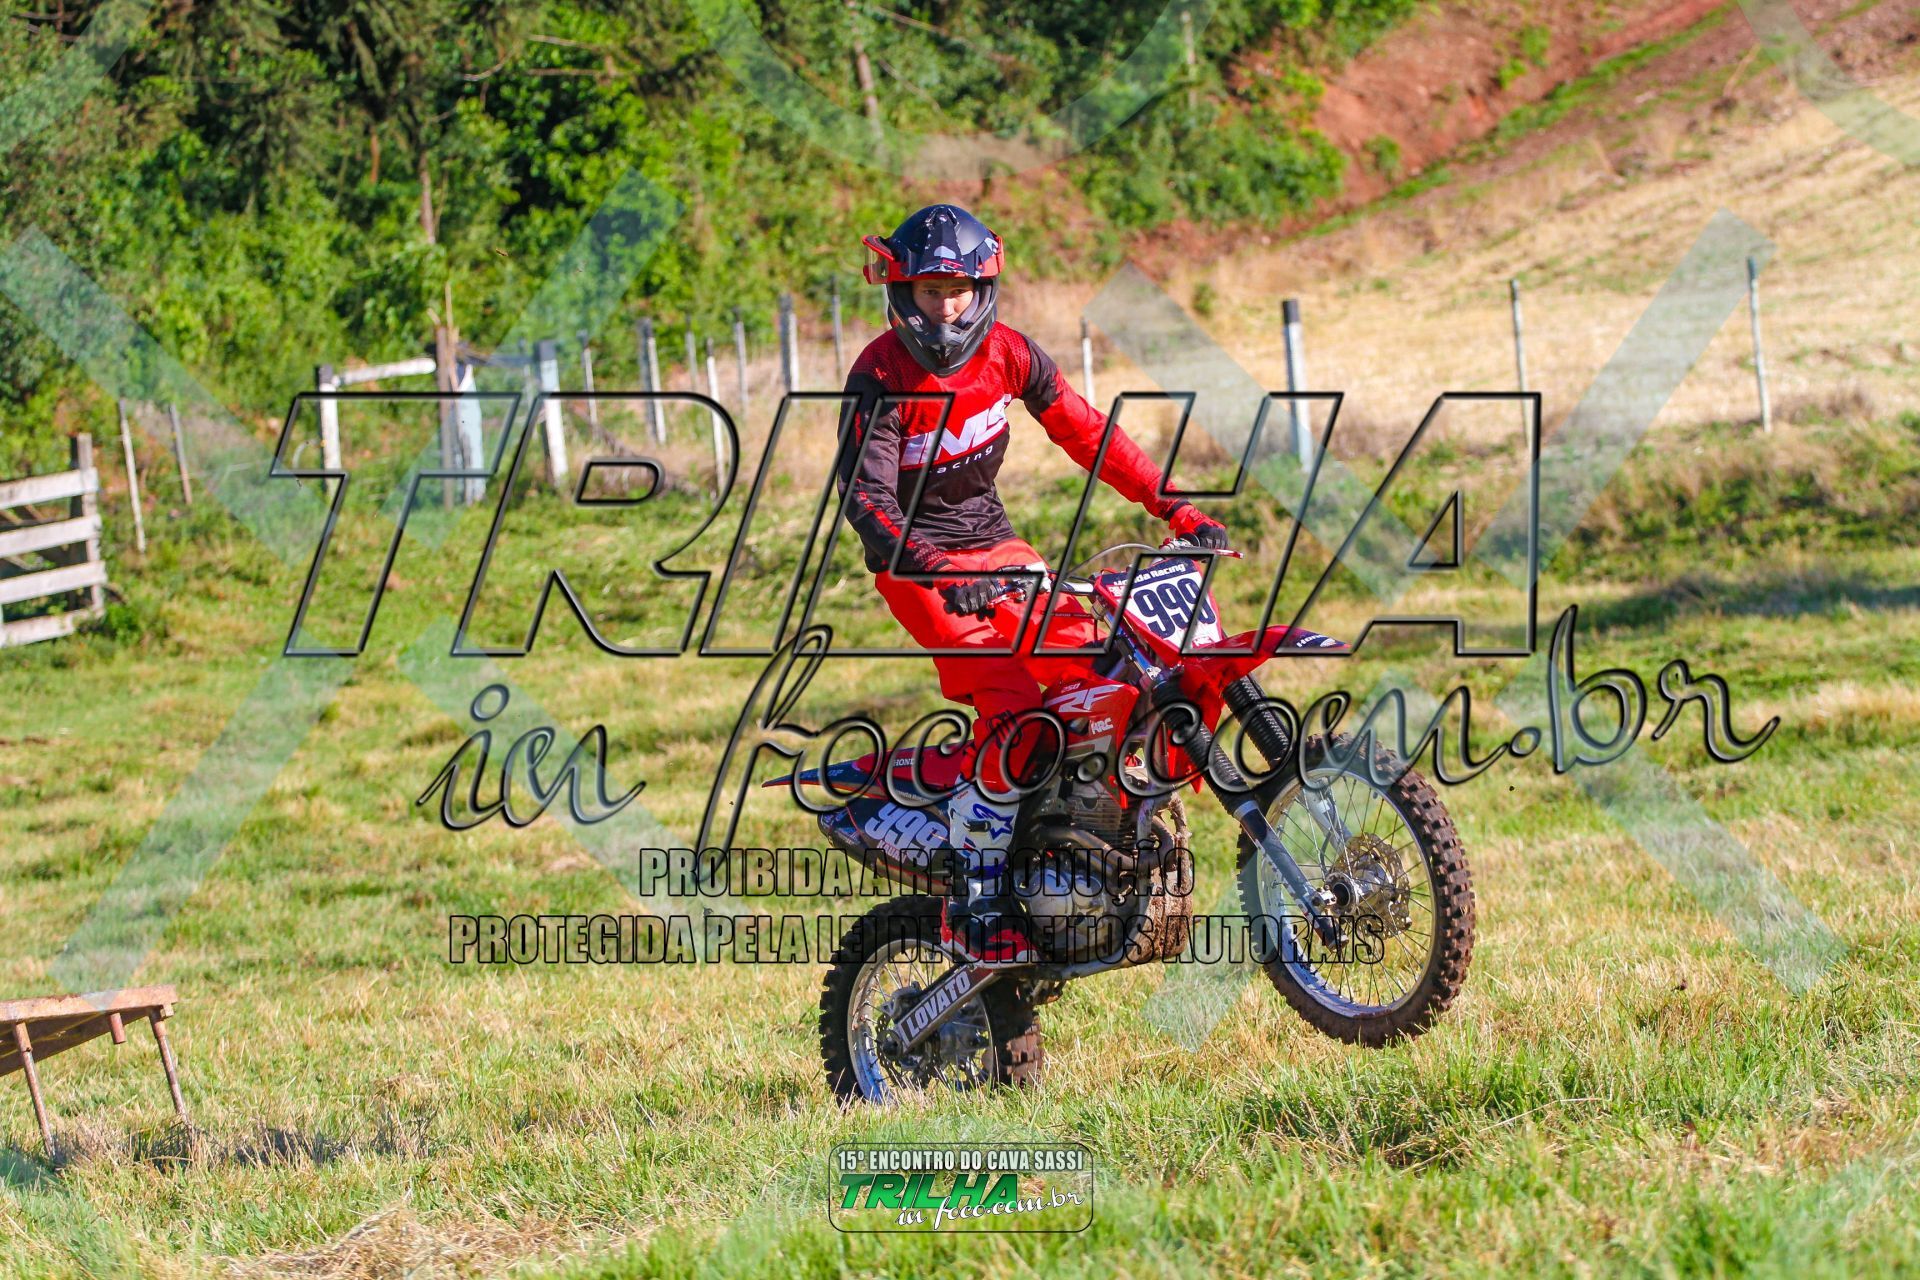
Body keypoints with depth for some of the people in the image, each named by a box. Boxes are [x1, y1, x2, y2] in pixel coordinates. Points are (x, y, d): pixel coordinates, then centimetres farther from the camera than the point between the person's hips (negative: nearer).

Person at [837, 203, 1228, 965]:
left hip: (994, 544, 6)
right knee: (1012, 705, -24)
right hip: (918, 562, -6)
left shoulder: (1006, 352, -1)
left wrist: (1175, 508, -1)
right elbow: (866, 495, -27)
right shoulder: (880, 378, -18)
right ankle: (978, 904, -20)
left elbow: (1085, 432, 5)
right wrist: (938, 571, -42)